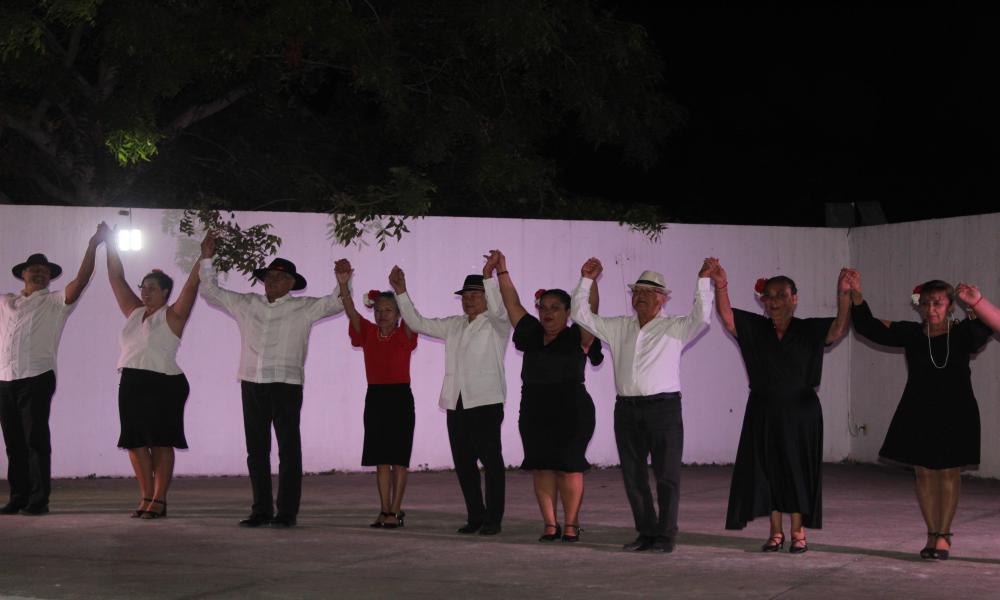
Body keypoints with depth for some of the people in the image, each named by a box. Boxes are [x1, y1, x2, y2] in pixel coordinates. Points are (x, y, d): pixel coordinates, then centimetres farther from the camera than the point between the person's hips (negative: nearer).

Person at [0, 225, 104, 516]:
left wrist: (92, 246, -15)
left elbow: (81, 281, -8)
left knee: (36, 440, -5)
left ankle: (38, 500, -3)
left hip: (37, 379, -4)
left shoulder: (55, 302, 6)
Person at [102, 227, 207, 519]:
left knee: (161, 443, -4)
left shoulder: (172, 316, -1)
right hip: (131, 383, 6)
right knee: (135, 442, 7)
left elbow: (191, 287, -11)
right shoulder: (134, 312, 14)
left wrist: (203, 258, -19)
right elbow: (116, 279, 18)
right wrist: (110, 246, 17)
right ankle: (146, 497, 15)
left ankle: (159, 500, -2)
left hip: (164, 385, -6)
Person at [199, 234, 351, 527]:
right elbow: (210, 292, 24)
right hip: (252, 383, 4)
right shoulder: (246, 304, 15)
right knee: (256, 450, 7)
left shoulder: (303, 308, 5)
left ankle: (287, 511, 0)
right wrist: (207, 259, 18)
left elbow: (336, 303, 2)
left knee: (288, 449, -3)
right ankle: (261, 509, 13)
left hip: (286, 384, -4)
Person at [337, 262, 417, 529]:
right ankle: (385, 510, 9)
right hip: (375, 397, 3)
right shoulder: (368, 333, 5)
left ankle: (395, 510, 3)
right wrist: (343, 285, -25)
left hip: (400, 398, -3)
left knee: (398, 457, 0)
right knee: (381, 459, 5)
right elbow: (351, 312, -9)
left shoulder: (404, 335, -2)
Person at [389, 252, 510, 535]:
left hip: (486, 402, -6)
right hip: (456, 403, 6)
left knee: (491, 460, -5)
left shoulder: (496, 324, 2)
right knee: (462, 462, 7)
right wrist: (401, 292, 13)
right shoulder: (454, 325, 21)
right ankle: (475, 515, 16)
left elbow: (498, 309, -21)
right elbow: (418, 322, 22)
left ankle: (493, 518, 0)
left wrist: (489, 276, -33)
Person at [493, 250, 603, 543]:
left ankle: (571, 524, 6)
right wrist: (502, 271, 13)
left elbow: (590, 311, -15)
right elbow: (512, 304, 14)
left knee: (569, 468, -2)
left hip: (572, 410, -5)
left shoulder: (577, 337, -2)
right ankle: (550, 525, 11)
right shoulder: (531, 334, 10)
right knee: (541, 468, 5)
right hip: (534, 411, 5)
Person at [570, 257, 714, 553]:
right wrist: (587, 280, 11)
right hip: (626, 409, 5)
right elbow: (581, 315, 18)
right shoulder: (619, 328, 16)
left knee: (667, 475, -3)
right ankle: (646, 532, 16)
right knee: (633, 476, 7)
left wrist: (703, 280, -18)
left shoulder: (675, 328, 4)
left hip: (663, 408, -5)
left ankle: (665, 535, 2)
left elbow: (701, 317, -12)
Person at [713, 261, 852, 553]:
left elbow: (839, 328, -15)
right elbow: (727, 317, -6)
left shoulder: (808, 331, -2)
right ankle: (776, 533, 14)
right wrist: (721, 287, -21)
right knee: (767, 471, 5)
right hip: (764, 413, 2)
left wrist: (844, 294, -29)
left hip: (800, 412, -2)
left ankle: (798, 534, 11)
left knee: (798, 472, 2)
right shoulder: (755, 329, 4)